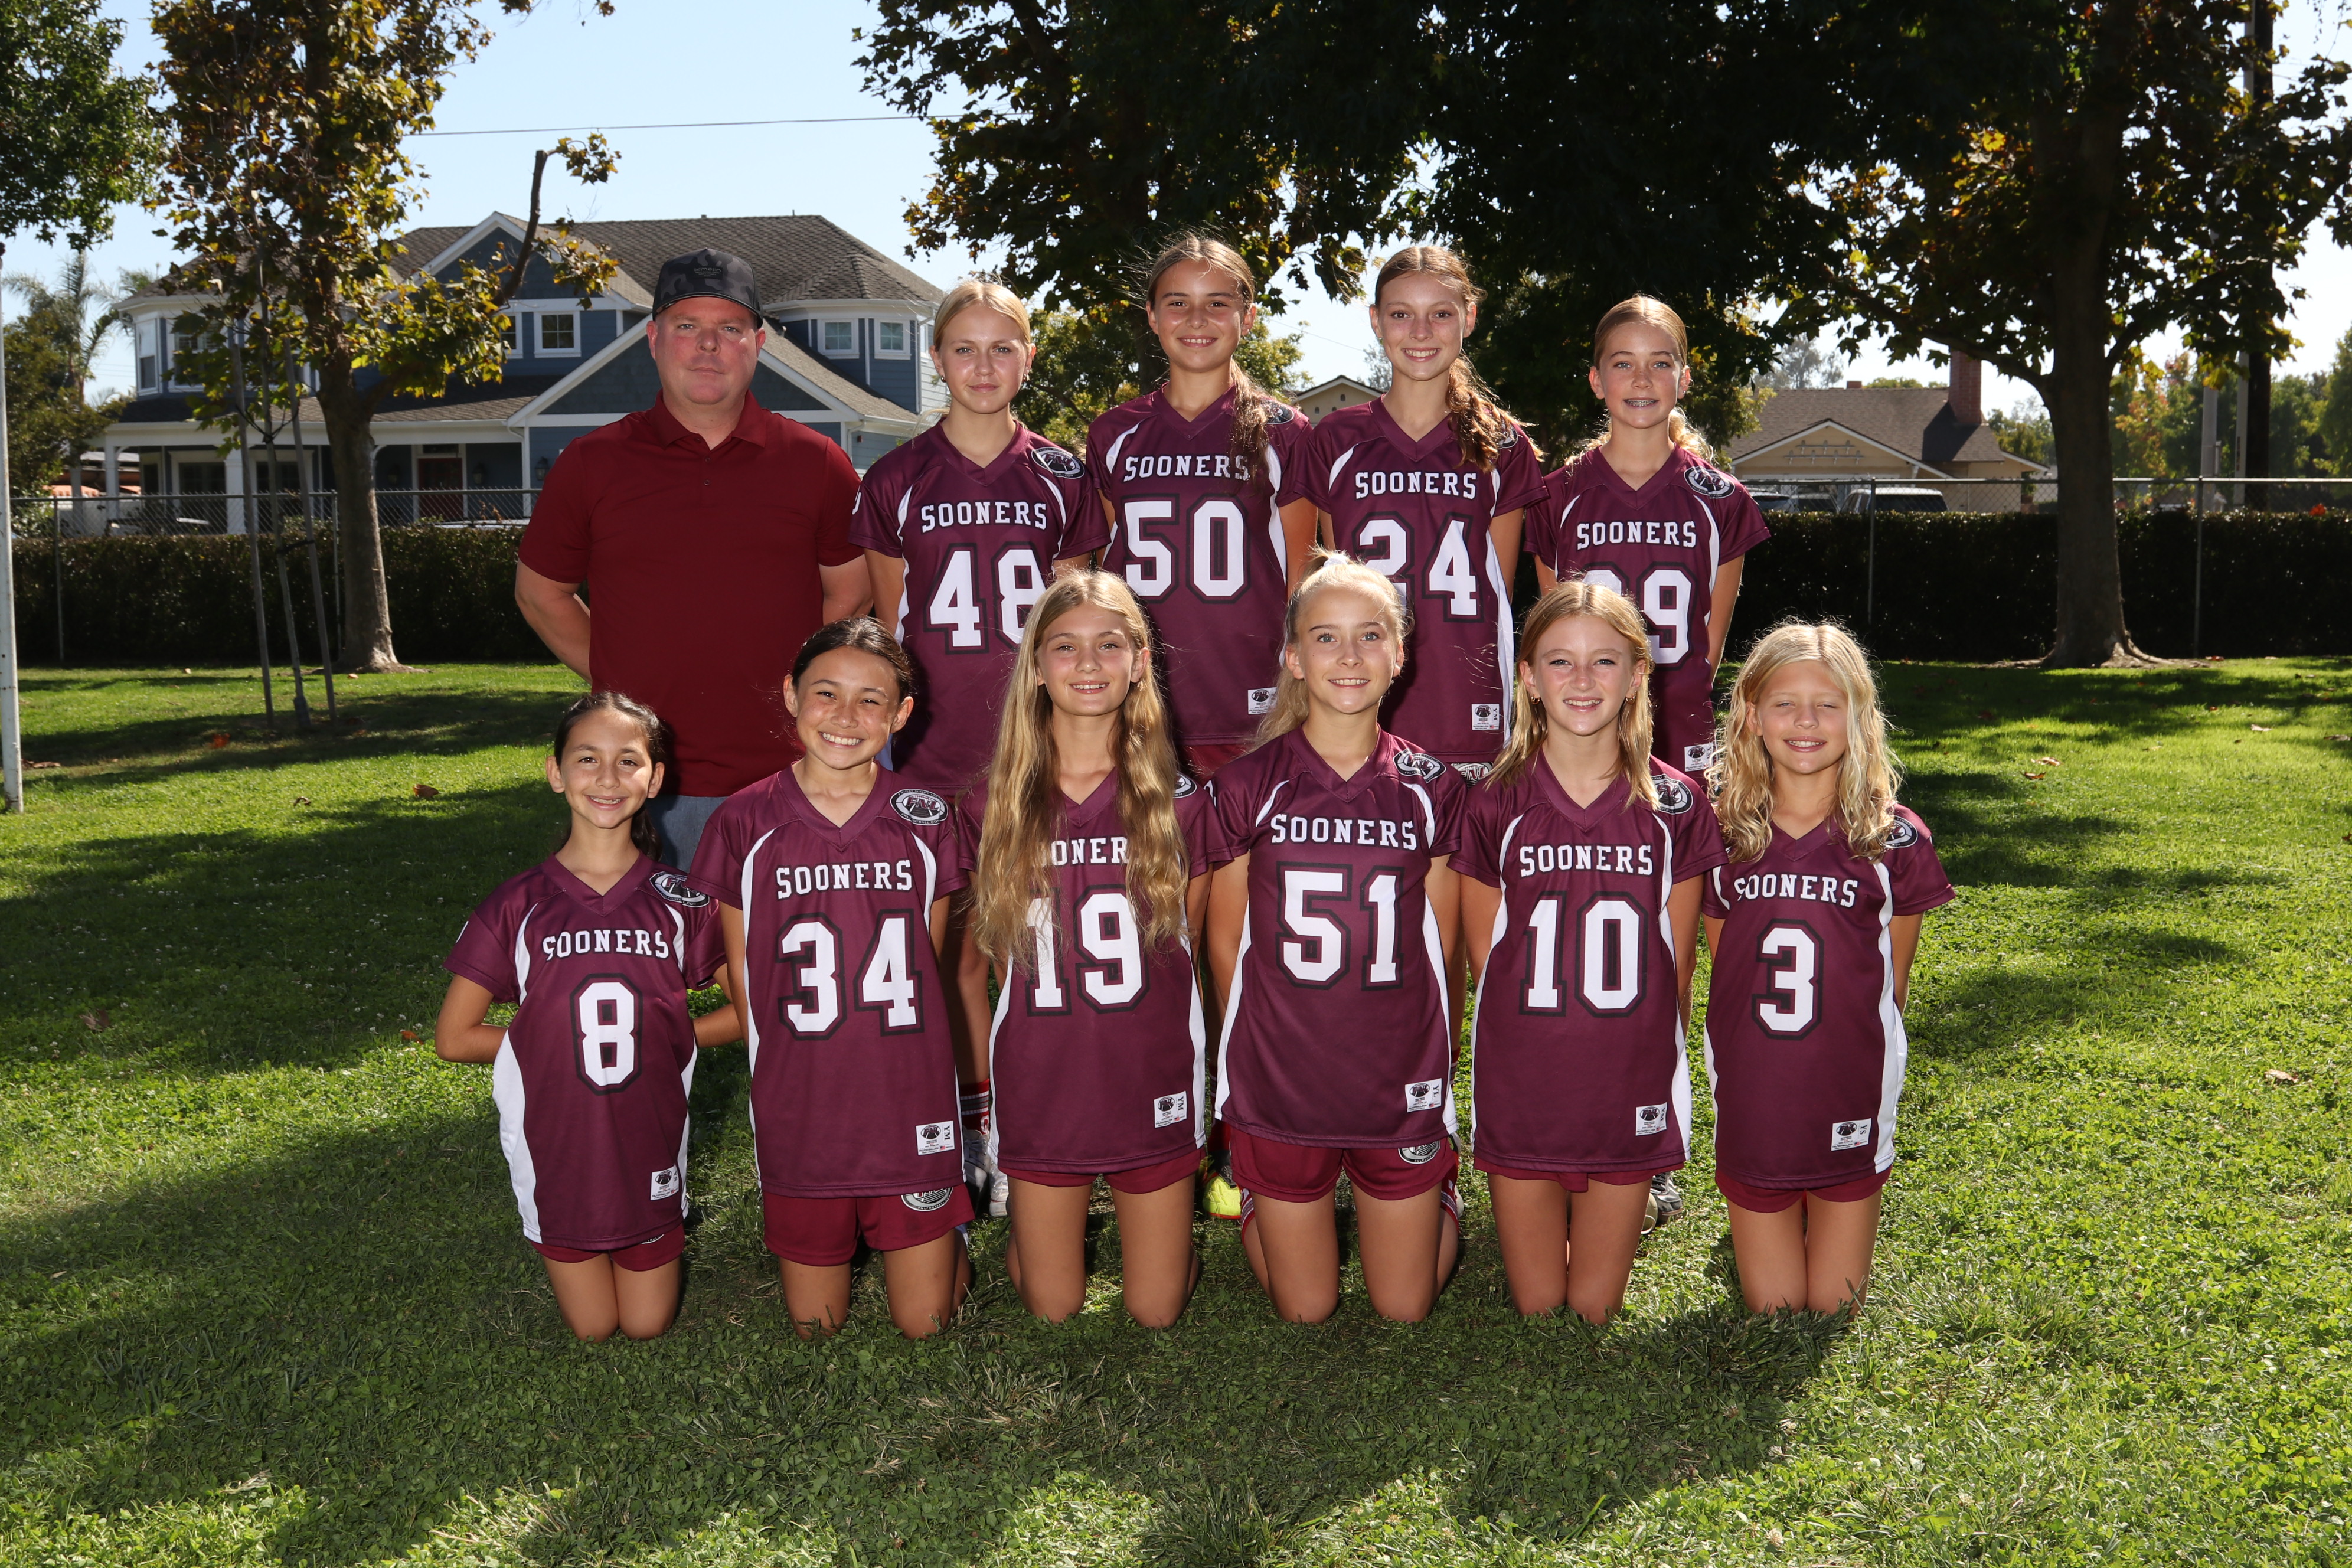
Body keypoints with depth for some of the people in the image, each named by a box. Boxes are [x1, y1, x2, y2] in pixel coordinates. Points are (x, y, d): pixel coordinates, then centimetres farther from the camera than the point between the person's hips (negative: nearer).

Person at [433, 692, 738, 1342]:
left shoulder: (682, 903, -8)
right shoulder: (519, 906, -10)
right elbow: (453, 1039, -5)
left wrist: (663, 1035, -8)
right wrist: (552, 1040, -6)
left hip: (650, 1149, 1)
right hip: (557, 1153, -1)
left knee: (647, 1326, 12)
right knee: (593, 1328, 12)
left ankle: (652, 1241, 40)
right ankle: (558, 1250, 39)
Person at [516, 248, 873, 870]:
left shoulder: (816, 463, 4)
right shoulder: (591, 463, 4)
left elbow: (851, 593, 14)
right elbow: (540, 592, 15)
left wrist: (792, 679, 4)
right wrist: (617, 682, 7)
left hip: (791, 777, 1)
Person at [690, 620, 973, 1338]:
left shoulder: (924, 820, -2)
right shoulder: (746, 824, -6)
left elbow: (925, 970, 8)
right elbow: (745, 983, 2)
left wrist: (891, 1063, 5)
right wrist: (786, 1080, 1)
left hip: (910, 1110, 0)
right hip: (799, 1112, 0)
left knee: (925, 1324, 8)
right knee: (814, 1327, 11)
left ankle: (947, 1234, 37)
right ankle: (838, 1241, 40)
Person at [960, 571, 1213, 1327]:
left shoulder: (1179, 804, -3)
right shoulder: (992, 807, -3)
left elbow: (1184, 948, 6)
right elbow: (997, 956, 7)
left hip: (1152, 1090, 0)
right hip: (1040, 1089, 0)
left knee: (1156, 1311, 8)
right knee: (1053, 1310, 10)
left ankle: (1167, 1224, 39)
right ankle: (1030, 1226, 40)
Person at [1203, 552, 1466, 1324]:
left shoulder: (1433, 788, -2)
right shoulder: (1248, 784, -6)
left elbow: (1438, 948, 5)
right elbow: (1227, 941, 3)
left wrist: (1426, 1061, 5)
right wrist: (1260, 1050, 6)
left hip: (1402, 1086, 1)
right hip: (1279, 1082, -1)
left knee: (1404, 1307, 11)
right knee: (1305, 1309, 11)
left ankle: (1437, 1193, 38)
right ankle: (1259, 1200, 38)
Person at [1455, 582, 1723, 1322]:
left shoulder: (1675, 804, -3)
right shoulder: (1497, 803, -5)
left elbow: (1677, 964, 3)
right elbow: (1486, 959, 2)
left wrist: (1649, 1063, 5)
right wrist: (1531, 1059, 2)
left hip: (1630, 1094, 0)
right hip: (1519, 1091, 0)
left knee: (1595, 1308, 10)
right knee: (1536, 1307, 7)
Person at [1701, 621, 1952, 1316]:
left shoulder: (1895, 840, -6)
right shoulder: (1724, 838, -3)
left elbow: (1892, 982, 3)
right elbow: (1725, 971, 7)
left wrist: (1868, 1067, 4)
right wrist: (1760, 1064, 4)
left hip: (1850, 1111, -1)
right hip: (1751, 1108, 1)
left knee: (1833, 1312, 10)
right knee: (1772, 1316, 9)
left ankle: (1832, 1225, 38)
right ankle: (1766, 1231, 38)